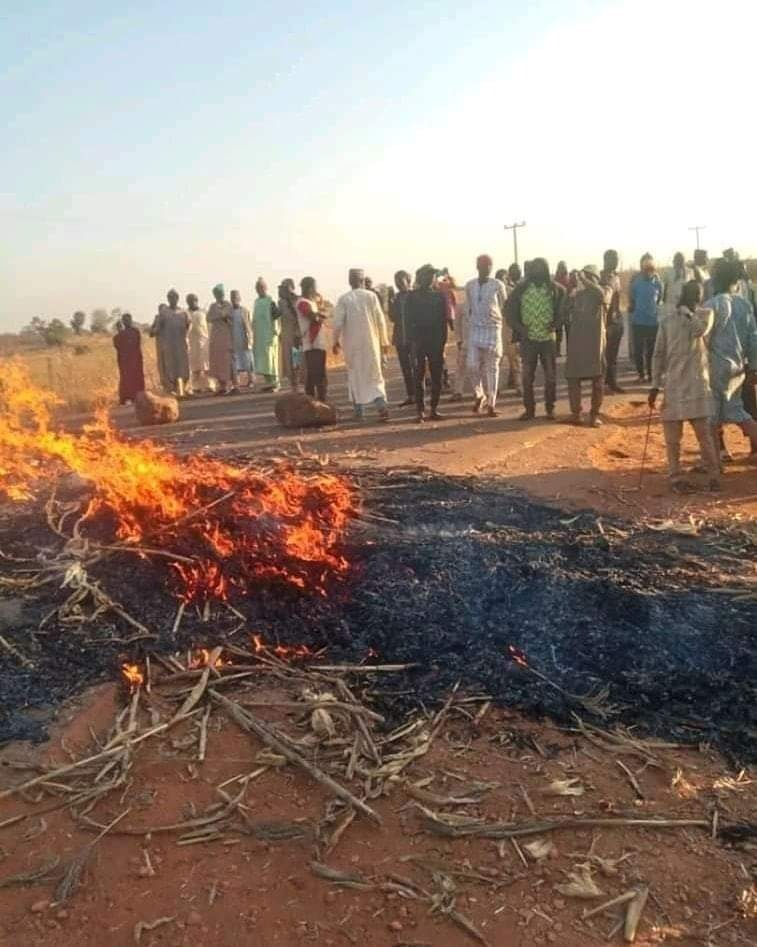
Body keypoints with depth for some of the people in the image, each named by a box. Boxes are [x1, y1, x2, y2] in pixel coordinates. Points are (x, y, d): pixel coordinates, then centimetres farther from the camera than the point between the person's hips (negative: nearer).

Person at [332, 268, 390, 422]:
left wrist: (336, 341, 7)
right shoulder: (371, 296, -2)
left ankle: (359, 410, 16)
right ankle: (381, 405, -14)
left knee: (355, 375, 13)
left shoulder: (343, 299, -5)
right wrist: (384, 341, 6)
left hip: (352, 344, 0)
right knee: (375, 375, 5)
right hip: (371, 342, 0)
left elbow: (338, 323, -8)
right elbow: (380, 320, -2)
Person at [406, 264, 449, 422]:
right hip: (418, 342, -1)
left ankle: (434, 409, 11)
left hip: (436, 342, 2)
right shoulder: (412, 297, 4)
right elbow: (408, 320, 1)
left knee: (436, 377, 3)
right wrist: (411, 341, -8)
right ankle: (419, 410, 0)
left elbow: (445, 320, 5)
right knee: (418, 376, -3)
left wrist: (442, 342, -2)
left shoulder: (440, 296, 7)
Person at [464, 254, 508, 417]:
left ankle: (491, 403, 6)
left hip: (493, 329, -2)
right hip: (474, 330, 2)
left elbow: (505, 307, 6)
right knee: (473, 365, -4)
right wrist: (468, 325, 12)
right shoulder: (470, 286, 7)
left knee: (491, 367, 0)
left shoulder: (498, 285, -1)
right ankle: (480, 395, 20)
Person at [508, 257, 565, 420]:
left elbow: (562, 309, 6)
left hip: (548, 338, 0)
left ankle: (550, 408, 15)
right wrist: (519, 328, -8)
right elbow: (512, 310, 4)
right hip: (528, 338, 0)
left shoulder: (556, 289, 1)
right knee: (527, 375, 3)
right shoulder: (521, 289, 1)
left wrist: (556, 324, -10)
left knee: (550, 374, 4)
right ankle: (529, 408, 12)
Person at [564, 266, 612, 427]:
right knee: (573, 377, 2)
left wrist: (584, 280, -17)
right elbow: (565, 312, 8)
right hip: (576, 340, 3)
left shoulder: (605, 290, 5)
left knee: (597, 379, -1)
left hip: (596, 340, -3)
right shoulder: (576, 292, 15)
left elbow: (601, 295, -20)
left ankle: (594, 414, 8)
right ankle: (575, 412, 13)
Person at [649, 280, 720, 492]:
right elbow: (658, 354, 0)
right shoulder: (667, 320, 4)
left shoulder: (706, 314, 3)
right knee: (672, 436, 5)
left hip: (697, 383, -1)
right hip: (673, 384, 1)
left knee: (704, 432, 3)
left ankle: (714, 475, 11)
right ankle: (675, 477, 14)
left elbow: (700, 331, -18)